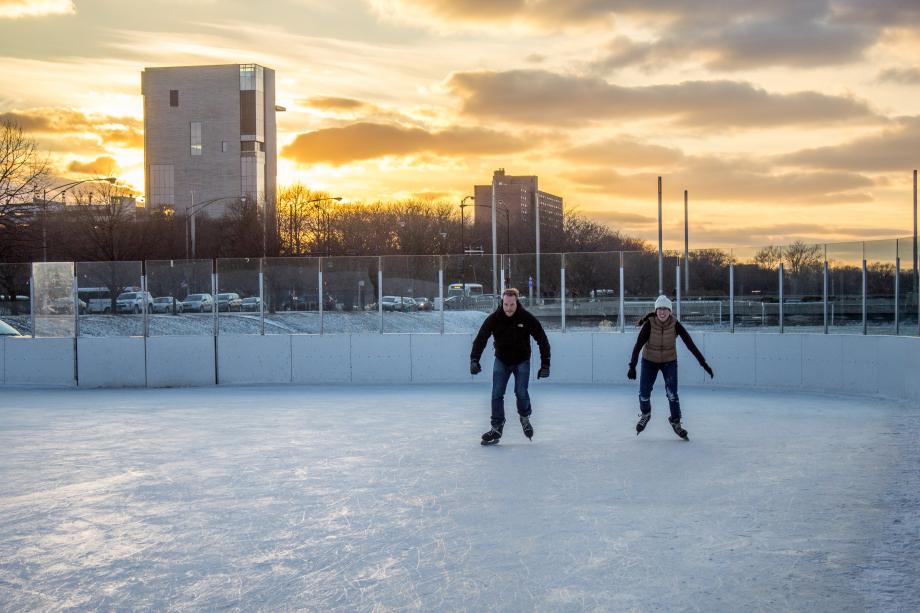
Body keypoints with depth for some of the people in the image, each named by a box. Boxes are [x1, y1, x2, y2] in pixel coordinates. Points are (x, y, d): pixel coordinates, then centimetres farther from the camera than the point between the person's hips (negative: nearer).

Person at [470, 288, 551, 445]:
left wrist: (545, 364, -17)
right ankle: (497, 428, 2)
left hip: (522, 361, -1)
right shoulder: (494, 318, -18)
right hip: (501, 360, 2)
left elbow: (543, 340, -14)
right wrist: (474, 360, -31)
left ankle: (525, 417, 17)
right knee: (497, 394, -7)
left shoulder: (527, 319, -20)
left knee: (521, 392, -13)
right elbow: (480, 338, -18)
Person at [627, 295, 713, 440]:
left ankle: (675, 422, 9)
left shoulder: (675, 325, -20)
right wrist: (632, 366, -32)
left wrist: (703, 363, -24)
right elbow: (638, 345, -24)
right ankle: (645, 414, 32)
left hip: (669, 362, 0)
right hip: (649, 362, 0)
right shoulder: (649, 324, -23)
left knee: (672, 393, -11)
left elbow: (690, 344, -20)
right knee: (644, 393, 0)